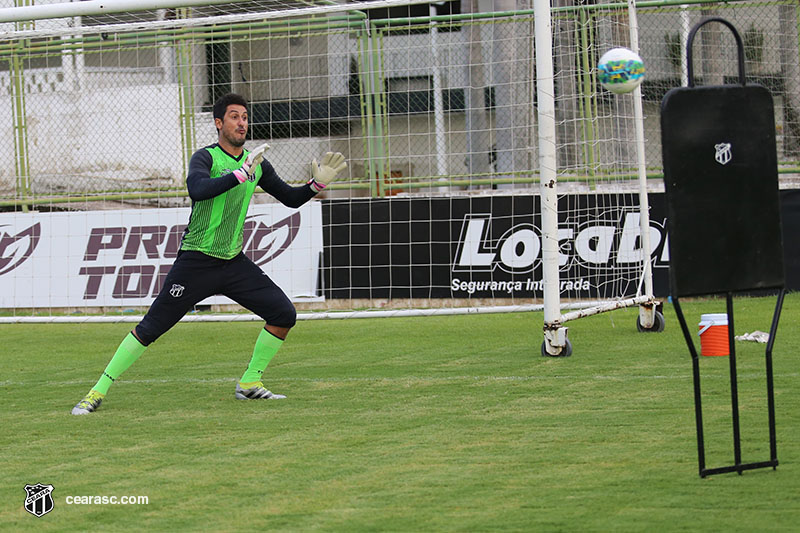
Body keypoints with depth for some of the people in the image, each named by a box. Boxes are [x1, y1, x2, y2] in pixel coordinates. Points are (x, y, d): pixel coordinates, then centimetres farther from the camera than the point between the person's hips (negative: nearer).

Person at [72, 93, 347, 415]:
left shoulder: (256, 163, 8)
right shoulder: (206, 157, -11)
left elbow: (291, 198, 17)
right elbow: (198, 189, -32)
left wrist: (317, 183, -1)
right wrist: (240, 174, -39)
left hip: (234, 262, 6)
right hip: (196, 263, -6)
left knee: (284, 315, -5)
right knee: (150, 328, -7)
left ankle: (250, 384, 10)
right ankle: (98, 391, 1)